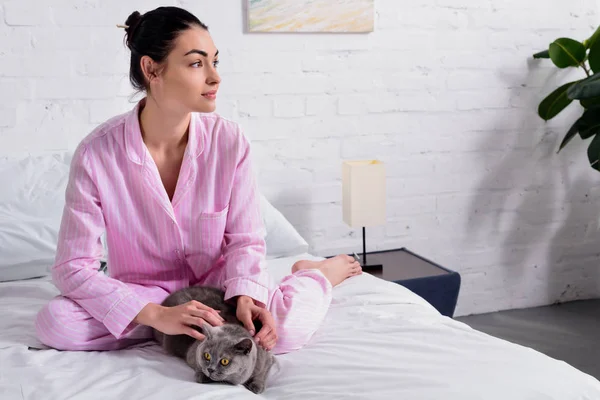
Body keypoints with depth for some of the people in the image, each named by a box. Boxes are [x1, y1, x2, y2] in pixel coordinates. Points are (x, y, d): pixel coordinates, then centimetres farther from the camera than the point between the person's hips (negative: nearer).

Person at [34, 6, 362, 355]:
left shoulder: (229, 140, -14)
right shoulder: (97, 153, -19)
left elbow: (245, 240, -8)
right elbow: (73, 267, -19)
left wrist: (245, 295, -30)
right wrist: (157, 315, -32)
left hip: (216, 281, 0)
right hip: (142, 294, 1)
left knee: (286, 327, -30)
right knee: (55, 322, -28)